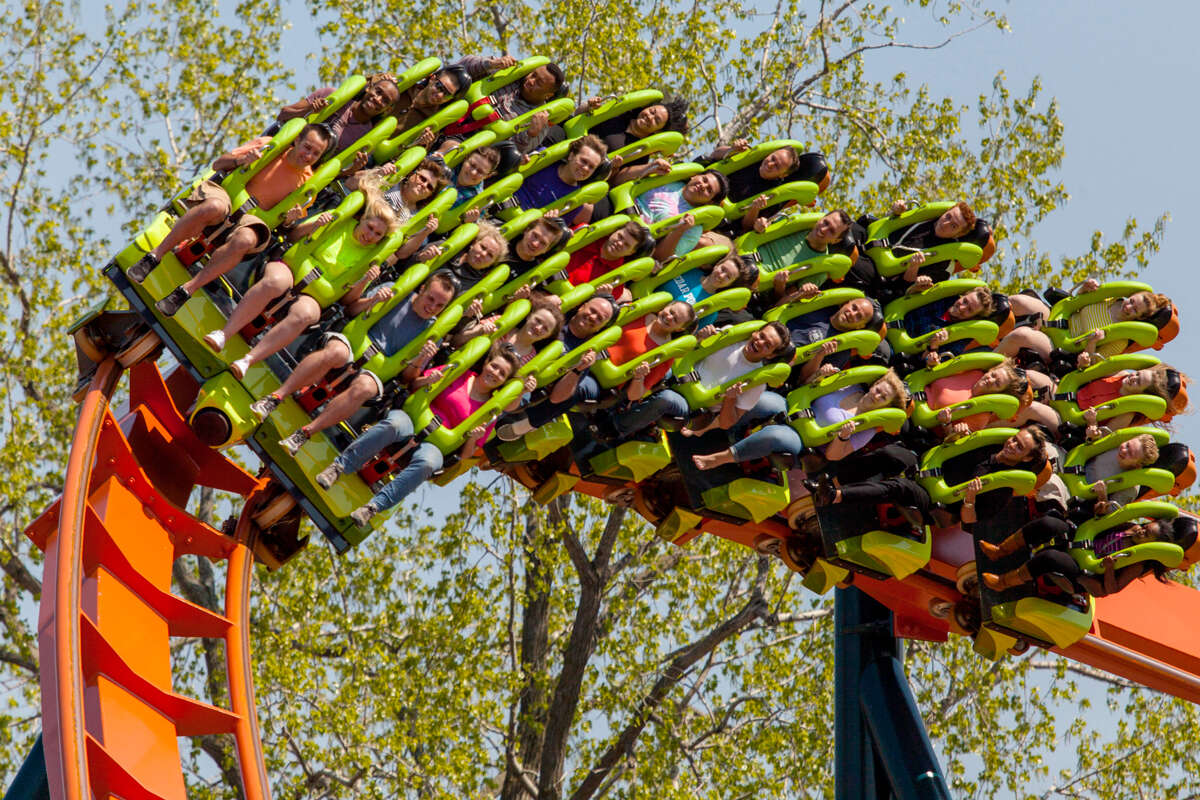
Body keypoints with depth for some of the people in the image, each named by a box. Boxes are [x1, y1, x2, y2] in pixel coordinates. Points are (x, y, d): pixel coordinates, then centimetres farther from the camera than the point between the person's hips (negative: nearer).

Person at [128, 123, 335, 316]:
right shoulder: (269, 146, 2)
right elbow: (217, 164, 4)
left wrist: (290, 219, -9)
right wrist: (241, 160, -18)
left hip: (251, 216, 1)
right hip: (226, 195, -1)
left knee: (245, 240, -38)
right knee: (213, 207, -40)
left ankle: (187, 290, -34)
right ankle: (155, 255, -29)